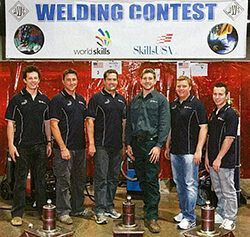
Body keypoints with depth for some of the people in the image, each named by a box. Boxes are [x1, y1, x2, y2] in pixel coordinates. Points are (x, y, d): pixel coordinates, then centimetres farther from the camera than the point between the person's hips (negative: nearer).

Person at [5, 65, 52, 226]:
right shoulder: (17, 99, -2)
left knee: (41, 179, 12)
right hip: (22, 146, -3)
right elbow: (10, 123, -4)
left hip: (40, 146, 4)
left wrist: (49, 142, 9)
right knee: (20, 180, 2)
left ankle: (43, 209, 24)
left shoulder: (44, 99, 9)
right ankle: (17, 214, 10)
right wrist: (11, 145, -11)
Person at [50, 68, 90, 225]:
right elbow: (54, 125, -13)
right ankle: (63, 212, 12)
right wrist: (63, 148, -18)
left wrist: (88, 143, 11)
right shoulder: (58, 99, -8)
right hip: (65, 148, -7)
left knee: (80, 180, 15)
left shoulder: (81, 99, 13)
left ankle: (78, 208, 27)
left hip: (80, 147, 7)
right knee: (64, 181, 1)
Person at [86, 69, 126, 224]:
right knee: (101, 178, -3)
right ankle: (100, 210, 4)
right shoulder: (97, 98, -4)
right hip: (101, 145, -6)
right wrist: (91, 144, -14)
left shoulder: (121, 99, 13)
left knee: (113, 178, 12)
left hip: (117, 146, 6)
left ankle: (110, 206, 24)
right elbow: (90, 121, -8)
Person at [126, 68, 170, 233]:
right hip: (136, 144, 5)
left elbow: (165, 124, -6)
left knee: (152, 181, -7)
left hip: (152, 143, -5)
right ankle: (149, 207, 24)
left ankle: (151, 217, -5)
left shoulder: (161, 100, 1)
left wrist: (158, 145, -14)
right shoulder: (134, 101, 15)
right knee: (142, 179, 10)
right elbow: (129, 123, 17)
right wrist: (128, 144, 9)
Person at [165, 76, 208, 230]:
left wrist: (199, 150, -16)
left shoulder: (196, 104, -7)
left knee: (190, 184, -3)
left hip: (190, 152, -7)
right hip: (175, 151, 7)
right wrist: (167, 146, 17)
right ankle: (184, 211, 27)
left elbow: (203, 128, -11)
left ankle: (190, 218, 3)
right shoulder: (173, 105, 13)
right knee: (179, 183, 14)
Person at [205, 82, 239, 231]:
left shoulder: (230, 114, -12)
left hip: (225, 161, -8)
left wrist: (219, 159, -19)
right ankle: (220, 214, 30)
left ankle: (230, 220, 12)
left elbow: (229, 138, -18)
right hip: (213, 160, 8)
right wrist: (207, 156, 13)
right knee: (218, 191, 17)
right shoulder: (214, 114, 13)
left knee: (228, 192, 3)